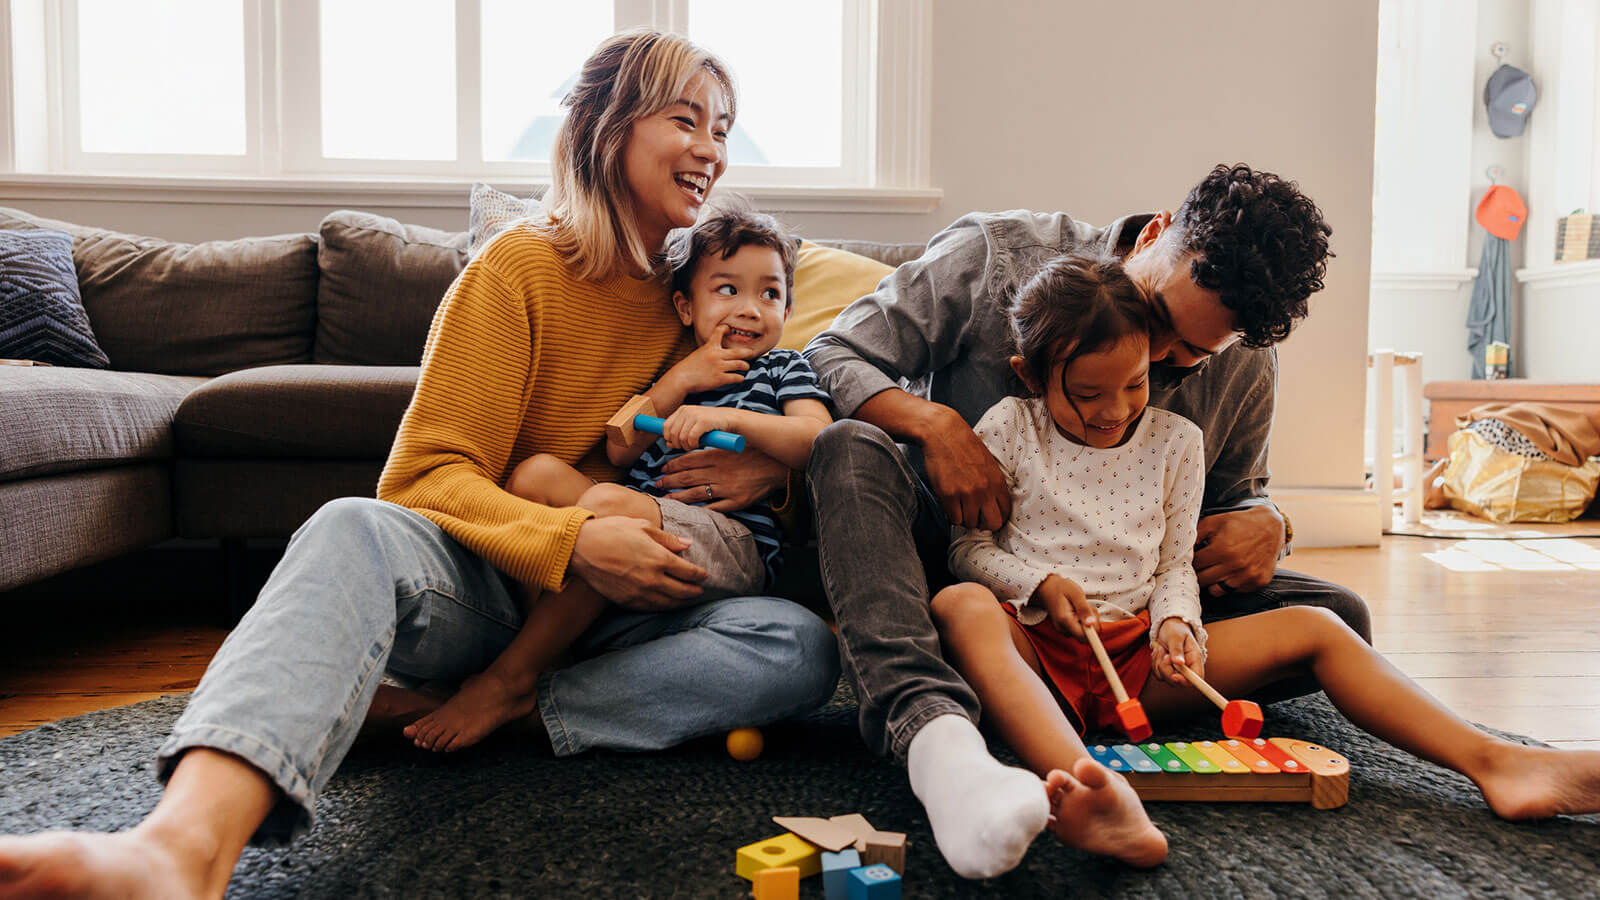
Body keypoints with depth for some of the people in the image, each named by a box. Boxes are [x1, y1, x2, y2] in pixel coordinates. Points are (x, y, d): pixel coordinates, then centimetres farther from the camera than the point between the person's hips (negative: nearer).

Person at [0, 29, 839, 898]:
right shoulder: (518, 266, -5)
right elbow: (426, 477, -10)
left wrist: (769, 467, -6)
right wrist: (570, 540, -27)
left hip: (618, 611, 4)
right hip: (488, 587, -3)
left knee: (801, 646, -23)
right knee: (352, 530, -36)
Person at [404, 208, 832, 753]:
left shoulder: (783, 369, 15)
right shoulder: (665, 371, 25)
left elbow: (818, 441, -6)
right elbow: (618, 451, 10)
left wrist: (728, 417, -17)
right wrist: (679, 381, 1)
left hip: (732, 543, -5)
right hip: (640, 525, 5)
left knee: (610, 503, -33)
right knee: (537, 471, -12)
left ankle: (510, 679, -25)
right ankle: (539, 638, -20)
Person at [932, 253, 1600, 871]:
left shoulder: (1173, 442, 10)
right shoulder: (1009, 430, 0)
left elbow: (1174, 564, 14)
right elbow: (968, 549, 2)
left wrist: (1176, 622, -8)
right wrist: (1040, 584, -16)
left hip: (1139, 660, 4)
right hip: (1037, 648, -4)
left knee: (1312, 627, -11)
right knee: (962, 607, -41)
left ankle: (1490, 762, -18)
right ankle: (1087, 788, -65)